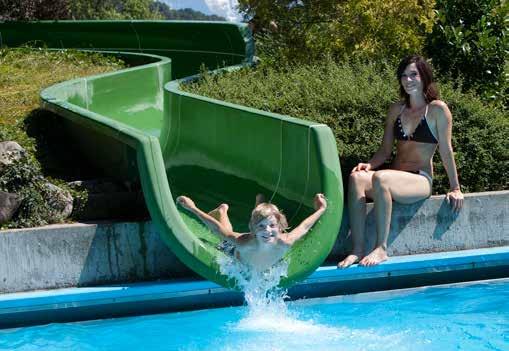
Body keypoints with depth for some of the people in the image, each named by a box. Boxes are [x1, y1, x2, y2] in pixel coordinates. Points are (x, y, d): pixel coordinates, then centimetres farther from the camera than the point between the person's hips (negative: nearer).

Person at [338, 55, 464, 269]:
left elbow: (446, 150, 0)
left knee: (380, 178, -37)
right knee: (356, 177, -28)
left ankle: (381, 249, -33)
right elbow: (386, 150, 16)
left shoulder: (437, 110, 0)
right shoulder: (396, 110, 16)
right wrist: (369, 164, -4)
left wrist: (455, 188, 2)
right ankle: (357, 250, -36)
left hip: (421, 180, -5)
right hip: (395, 177, 5)